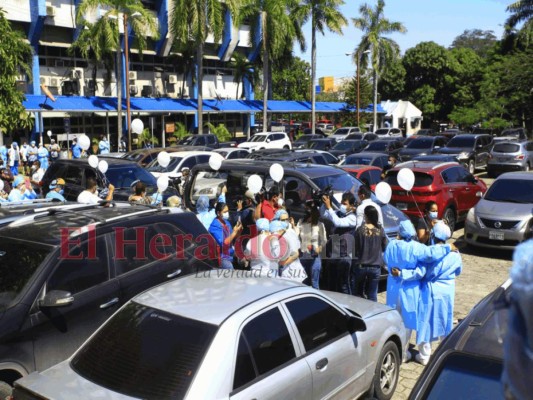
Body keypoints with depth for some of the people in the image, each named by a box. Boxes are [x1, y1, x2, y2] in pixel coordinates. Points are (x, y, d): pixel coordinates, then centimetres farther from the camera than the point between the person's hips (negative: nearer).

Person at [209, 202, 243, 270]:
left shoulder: (226, 222, 8)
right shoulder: (215, 226, -14)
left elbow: (233, 240, 13)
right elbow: (223, 244, -21)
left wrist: (238, 231, -4)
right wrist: (234, 232, -21)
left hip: (230, 255, 8)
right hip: (221, 257, -8)